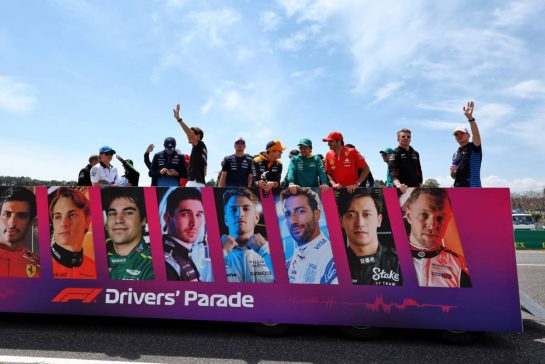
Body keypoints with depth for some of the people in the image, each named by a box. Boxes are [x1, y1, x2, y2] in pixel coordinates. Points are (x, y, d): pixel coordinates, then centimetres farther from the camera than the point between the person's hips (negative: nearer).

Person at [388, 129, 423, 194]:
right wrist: (398, 184, -36)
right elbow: (392, 171, -18)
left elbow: (419, 171, 21)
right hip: (402, 189, -6)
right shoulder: (395, 153, -3)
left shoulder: (415, 153, 17)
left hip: (415, 188, 6)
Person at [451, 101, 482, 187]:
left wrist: (470, 118, -31)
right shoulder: (455, 154, 19)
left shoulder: (474, 147, 3)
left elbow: (476, 134, -19)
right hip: (457, 189, 7)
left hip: (472, 187, -6)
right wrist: (452, 172, 0)